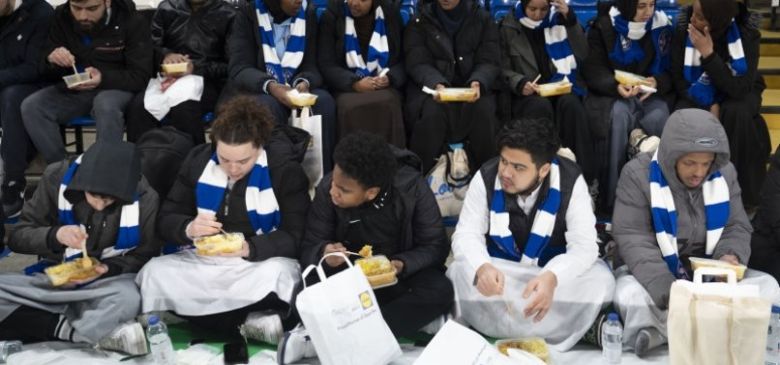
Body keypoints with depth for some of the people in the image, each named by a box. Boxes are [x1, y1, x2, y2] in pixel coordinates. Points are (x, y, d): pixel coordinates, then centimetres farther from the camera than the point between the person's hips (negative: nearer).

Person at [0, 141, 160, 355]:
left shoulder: (145, 199, -14)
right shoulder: (57, 178, -12)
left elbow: (145, 256, 0)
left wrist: (109, 269, -19)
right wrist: (54, 235, -26)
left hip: (107, 282, -3)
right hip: (54, 279, 3)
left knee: (127, 299, -38)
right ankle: (98, 332, -23)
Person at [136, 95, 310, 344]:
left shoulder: (285, 168, -10)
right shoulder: (197, 160, 0)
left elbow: (296, 237, -14)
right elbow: (165, 221, 2)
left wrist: (249, 248, -32)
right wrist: (188, 229, -22)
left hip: (262, 262, -4)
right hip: (203, 260, 4)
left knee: (276, 276, -38)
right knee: (155, 273, -25)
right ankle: (250, 323, -27)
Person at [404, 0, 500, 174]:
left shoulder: (482, 18, 2)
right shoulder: (420, 20, -1)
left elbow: (489, 61, -3)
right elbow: (418, 64, -8)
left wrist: (478, 82, -27)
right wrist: (436, 85, -30)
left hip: (470, 86, 1)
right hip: (431, 86, -1)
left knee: (483, 110, -30)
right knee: (432, 111, -32)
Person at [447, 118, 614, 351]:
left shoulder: (570, 180, -18)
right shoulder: (486, 177, -15)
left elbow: (584, 245, -23)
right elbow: (466, 235, -16)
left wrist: (551, 278, -45)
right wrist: (482, 267, -41)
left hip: (555, 273, 0)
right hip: (500, 271, 1)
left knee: (600, 280, -30)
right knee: (459, 275, -30)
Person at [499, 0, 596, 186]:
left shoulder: (559, 20, 10)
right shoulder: (509, 26, 5)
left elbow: (583, 56, 1)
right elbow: (504, 69, 3)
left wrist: (570, 19, -6)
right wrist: (521, 84, -18)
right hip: (527, 94, -1)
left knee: (570, 104, -33)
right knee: (541, 106, -36)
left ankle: (583, 177, -33)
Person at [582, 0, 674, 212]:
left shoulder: (662, 26, 5)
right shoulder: (603, 26, -1)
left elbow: (670, 69, 5)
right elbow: (593, 70, -5)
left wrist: (657, 82, -19)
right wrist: (616, 86, -24)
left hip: (651, 94, 2)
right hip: (612, 94, -1)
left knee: (658, 117, -33)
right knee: (618, 115, -36)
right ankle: (612, 197, -31)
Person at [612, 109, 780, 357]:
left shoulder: (724, 173, 0)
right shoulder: (638, 174, -14)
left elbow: (737, 228, 6)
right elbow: (633, 241, -19)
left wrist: (731, 256, -21)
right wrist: (669, 292, -33)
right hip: (653, 276, -5)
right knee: (630, 296, -37)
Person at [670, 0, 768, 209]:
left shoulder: (747, 33, -23)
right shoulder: (683, 28, -19)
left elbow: (739, 87, -31)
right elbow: (679, 79, -11)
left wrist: (708, 54, -37)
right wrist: (709, 105, -23)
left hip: (738, 93, -1)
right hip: (698, 95, 1)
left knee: (737, 113, -36)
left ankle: (742, 195, -22)